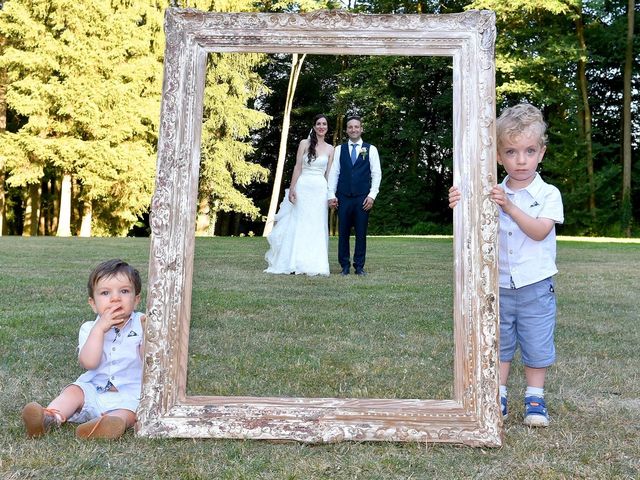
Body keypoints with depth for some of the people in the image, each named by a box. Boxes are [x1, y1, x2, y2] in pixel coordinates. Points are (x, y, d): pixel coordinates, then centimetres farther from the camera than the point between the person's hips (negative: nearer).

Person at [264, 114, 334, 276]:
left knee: (316, 227, 2)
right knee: (298, 224, -1)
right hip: (303, 187, -2)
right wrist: (292, 188, -9)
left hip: (320, 189, 2)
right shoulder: (304, 143, 4)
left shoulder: (330, 149, 11)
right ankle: (294, 262, 5)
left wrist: (331, 194, 5)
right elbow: (297, 167, -1)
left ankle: (313, 264, 7)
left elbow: (328, 173, 10)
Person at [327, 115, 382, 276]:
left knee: (361, 233, 2)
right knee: (343, 233, 3)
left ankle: (359, 266, 11)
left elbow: (376, 174, 3)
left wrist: (372, 195, -6)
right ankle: (345, 266, 12)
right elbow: (334, 173, 6)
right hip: (343, 197, 1)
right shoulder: (339, 149, 10)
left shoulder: (371, 149, 7)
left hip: (363, 198, -1)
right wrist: (331, 195, -3)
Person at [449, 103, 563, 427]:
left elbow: (540, 231, -20)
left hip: (535, 288, -2)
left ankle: (535, 398, 25)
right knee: (498, 344, 14)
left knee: (537, 347, 9)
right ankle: (497, 396, 26)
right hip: (498, 287, 3)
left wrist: (510, 208, -32)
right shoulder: (493, 194, 1)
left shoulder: (548, 194, -7)